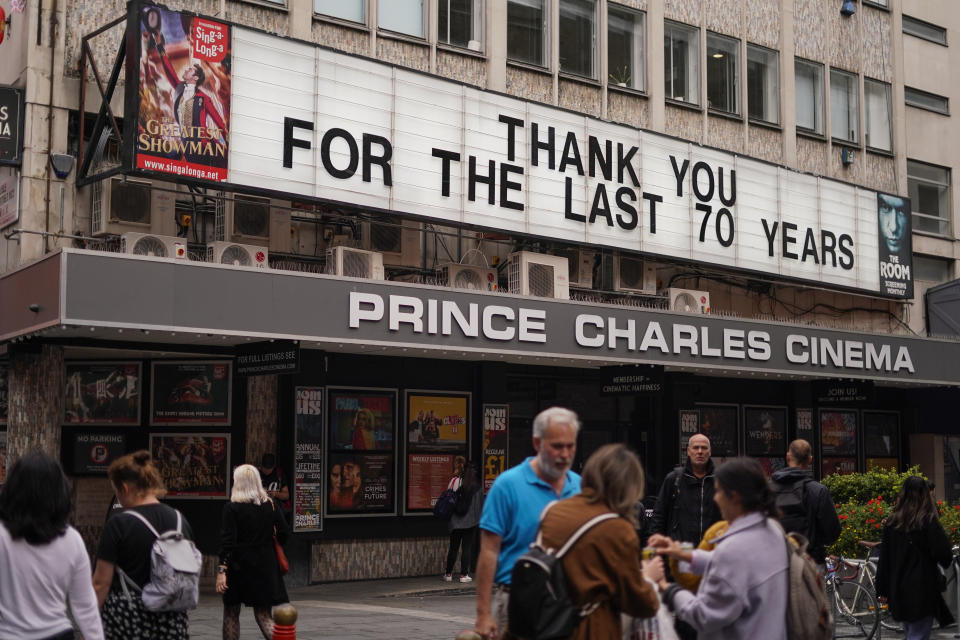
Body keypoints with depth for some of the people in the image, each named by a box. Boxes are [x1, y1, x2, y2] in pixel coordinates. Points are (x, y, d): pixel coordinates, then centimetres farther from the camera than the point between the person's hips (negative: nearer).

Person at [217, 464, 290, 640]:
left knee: (231, 614, 13)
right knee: (263, 614, 7)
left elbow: (227, 541, -16)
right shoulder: (270, 505, 1)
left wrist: (222, 570, -17)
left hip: (239, 565, -3)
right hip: (265, 565, 4)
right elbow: (284, 533, 3)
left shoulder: (232, 508, -10)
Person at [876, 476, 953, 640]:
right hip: (923, 589, -5)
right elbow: (943, 554, -11)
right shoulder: (929, 521, -11)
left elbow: (883, 559, 7)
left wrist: (882, 589, 13)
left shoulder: (891, 522, 4)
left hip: (897, 590, 5)